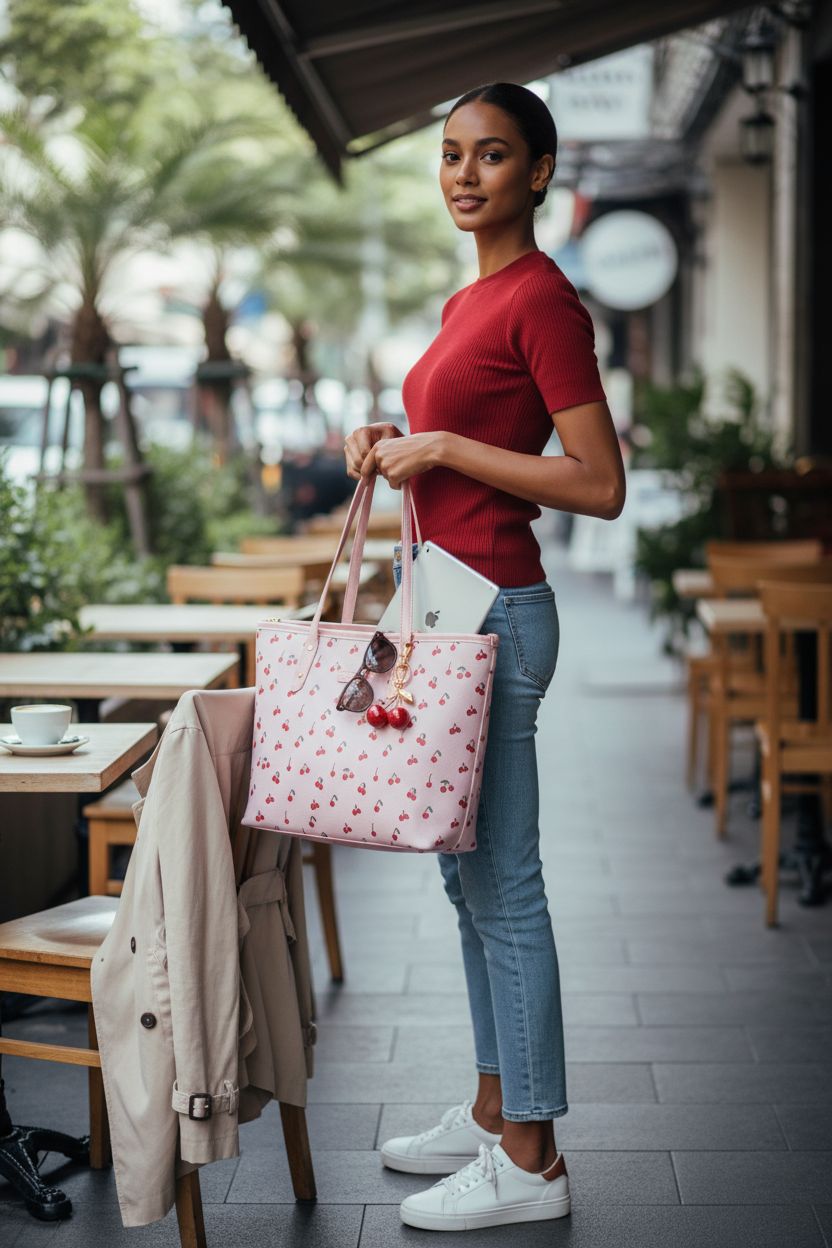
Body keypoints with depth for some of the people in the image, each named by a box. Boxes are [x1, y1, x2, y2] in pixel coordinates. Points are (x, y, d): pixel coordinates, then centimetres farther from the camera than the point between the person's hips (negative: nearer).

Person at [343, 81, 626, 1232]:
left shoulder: (543, 298, -12)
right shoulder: (471, 301, 16)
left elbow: (600, 485, -17)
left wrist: (444, 448, -16)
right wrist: (396, 447, 7)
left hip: (493, 610, -10)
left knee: (501, 886, -3)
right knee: (469, 879, 15)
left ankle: (529, 1160, 8)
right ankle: (495, 1112, 27)